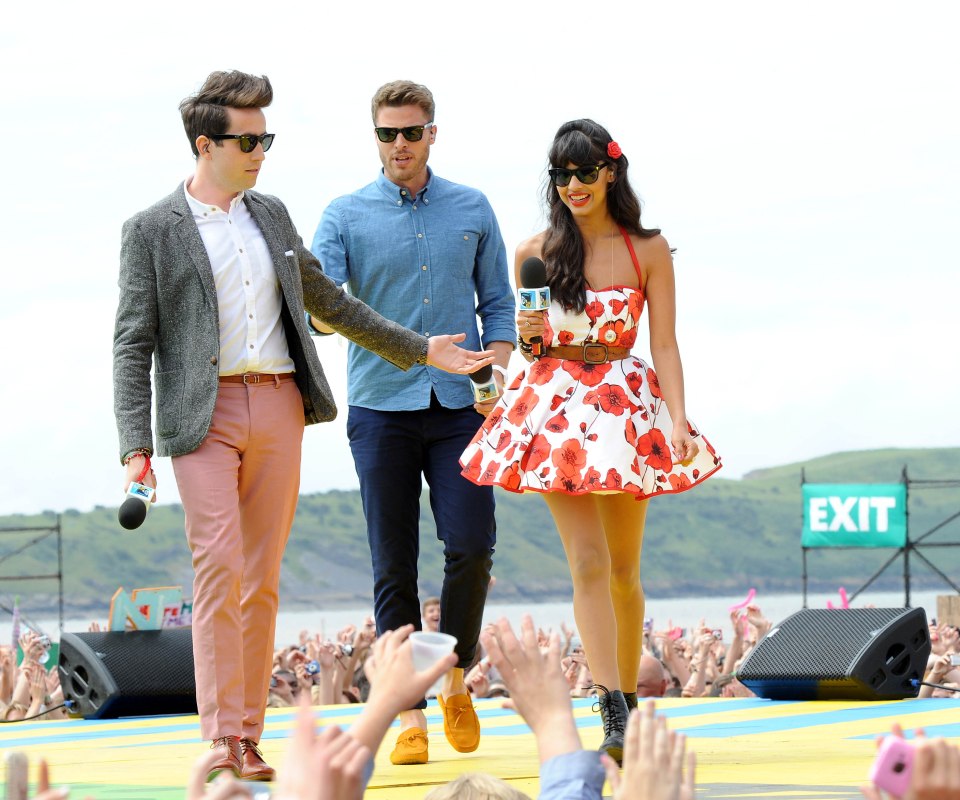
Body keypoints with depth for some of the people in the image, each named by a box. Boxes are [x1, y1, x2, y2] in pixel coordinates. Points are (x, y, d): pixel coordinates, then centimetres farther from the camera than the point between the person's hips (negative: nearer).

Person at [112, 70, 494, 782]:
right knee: (219, 565, -15)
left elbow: (327, 300, 25)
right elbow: (133, 343, -3)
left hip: (278, 408, 5)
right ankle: (222, 738, -15)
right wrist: (136, 445, -12)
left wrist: (419, 350, 26)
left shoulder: (272, 215, 15)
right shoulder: (153, 229, -1)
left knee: (262, 579, 4)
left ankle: (249, 737, 8)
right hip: (204, 415, -5)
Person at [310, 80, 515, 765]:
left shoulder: (472, 211, 10)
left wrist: (496, 376, -3)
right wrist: (326, 315, -30)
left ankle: (456, 682, 13)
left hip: (460, 407, 1)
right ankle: (411, 716, 4)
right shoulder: (346, 216, 4)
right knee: (395, 567, -1)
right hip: (382, 407, -1)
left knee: (471, 549, -9)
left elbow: (498, 304, 13)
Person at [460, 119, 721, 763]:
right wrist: (529, 339, -9)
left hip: (629, 406, 0)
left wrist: (677, 420, -12)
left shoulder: (648, 250, 1)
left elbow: (665, 345, 0)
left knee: (623, 570, 8)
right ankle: (616, 717, -17)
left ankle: (629, 698, 23)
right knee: (588, 563, -12)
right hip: (557, 410, 0)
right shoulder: (536, 254, 4)